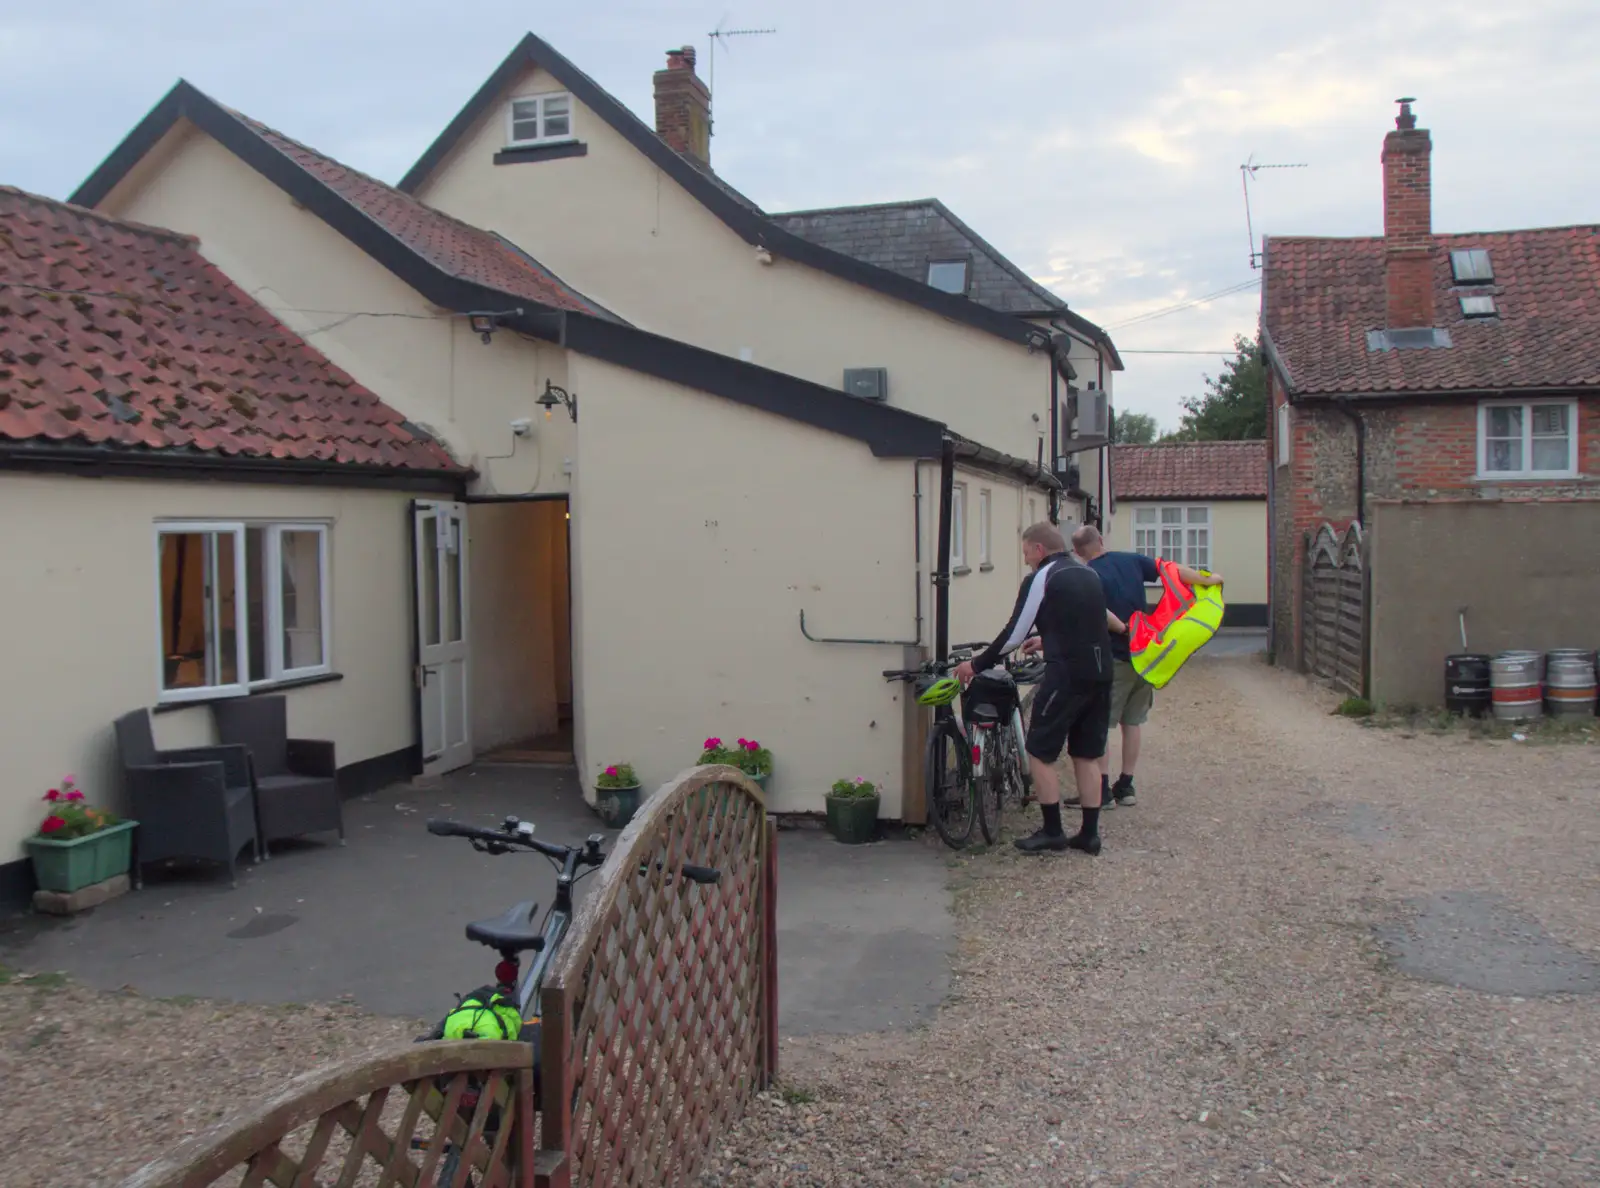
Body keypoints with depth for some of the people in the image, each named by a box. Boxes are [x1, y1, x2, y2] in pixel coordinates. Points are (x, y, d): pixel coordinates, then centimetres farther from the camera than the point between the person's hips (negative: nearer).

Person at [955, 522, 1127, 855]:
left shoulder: (1040, 579, -7)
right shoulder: (1089, 574, 16)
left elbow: (1014, 634, -8)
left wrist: (976, 665, 2)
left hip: (1066, 677, -8)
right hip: (1099, 675, 8)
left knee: (1039, 754, 3)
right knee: (1087, 755, 13)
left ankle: (1052, 832, 5)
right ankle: (1089, 834, 15)